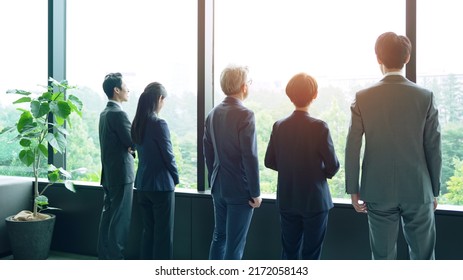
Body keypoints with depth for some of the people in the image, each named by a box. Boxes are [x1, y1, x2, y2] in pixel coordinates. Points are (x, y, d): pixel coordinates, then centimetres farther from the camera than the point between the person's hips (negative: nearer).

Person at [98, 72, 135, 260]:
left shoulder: (105, 113, 13)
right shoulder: (118, 113, -17)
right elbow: (133, 142, -16)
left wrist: (129, 146, -2)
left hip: (109, 173, 10)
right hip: (121, 174, -10)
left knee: (108, 216, 14)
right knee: (120, 219, -3)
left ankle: (105, 256, 23)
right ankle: (115, 258, 4)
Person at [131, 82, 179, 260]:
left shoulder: (137, 124, 5)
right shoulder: (159, 124, -18)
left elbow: (140, 150, 9)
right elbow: (168, 155, -15)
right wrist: (176, 178, 3)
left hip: (142, 184, 8)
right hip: (161, 185, -7)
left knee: (148, 229, 17)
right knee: (163, 232, 4)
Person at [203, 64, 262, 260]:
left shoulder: (212, 114, 5)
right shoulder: (245, 115, -17)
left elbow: (208, 153, 10)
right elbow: (250, 157, -20)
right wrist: (256, 192, -11)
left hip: (219, 188, 7)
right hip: (240, 189, -7)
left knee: (219, 236, 19)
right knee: (235, 244, 3)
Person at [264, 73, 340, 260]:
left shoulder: (279, 126, -5)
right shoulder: (319, 127, -15)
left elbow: (270, 162, 1)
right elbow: (333, 166, -12)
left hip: (287, 201, 4)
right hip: (315, 201, -3)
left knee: (289, 252, 16)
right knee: (311, 254, 9)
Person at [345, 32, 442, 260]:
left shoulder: (363, 98, -6)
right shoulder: (425, 97, -5)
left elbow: (352, 148, -6)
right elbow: (433, 149, -2)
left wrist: (353, 190, 3)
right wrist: (434, 190, 10)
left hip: (378, 191, 0)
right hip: (418, 190, 1)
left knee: (383, 256, 12)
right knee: (422, 256, 14)